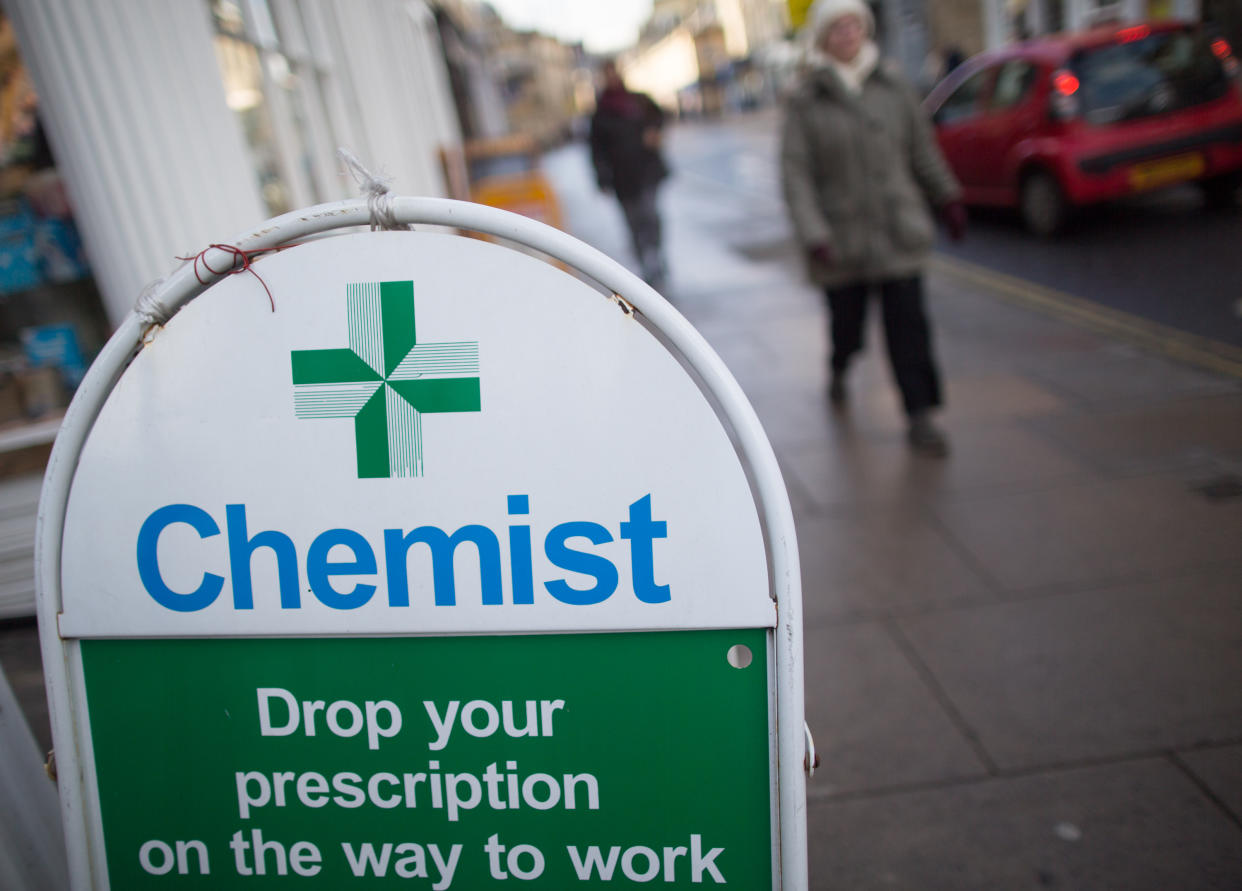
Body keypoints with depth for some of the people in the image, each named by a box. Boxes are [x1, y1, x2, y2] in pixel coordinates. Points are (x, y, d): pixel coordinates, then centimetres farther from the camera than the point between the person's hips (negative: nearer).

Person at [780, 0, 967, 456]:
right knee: (847, 321, 11)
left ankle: (920, 417, 4)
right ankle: (838, 370, 46)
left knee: (908, 324, -4)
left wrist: (948, 198, 18)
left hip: (899, 233, 2)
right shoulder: (804, 101, -5)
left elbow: (922, 148, 14)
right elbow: (795, 174, -10)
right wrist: (813, 236, -19)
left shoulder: (893, 85, 4)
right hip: (842, 240, -1)